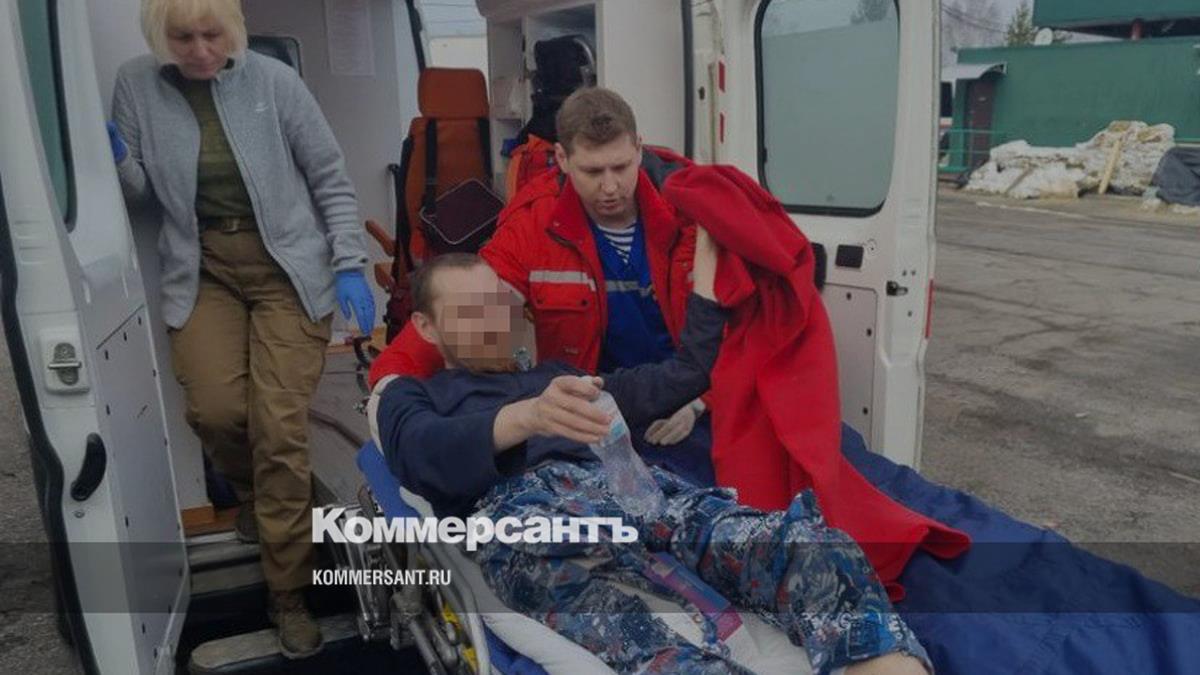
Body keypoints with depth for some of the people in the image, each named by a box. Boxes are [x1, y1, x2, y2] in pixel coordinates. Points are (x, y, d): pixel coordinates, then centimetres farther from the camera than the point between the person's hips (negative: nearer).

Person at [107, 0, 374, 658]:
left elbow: (330, 178, 0)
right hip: (202, 271, 2)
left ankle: (289, 594, 6)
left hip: (287, 266, -2)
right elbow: (139, 192, 6)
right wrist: (115, 160, -16)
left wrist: (350, 264, -8)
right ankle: (250, 491, 23)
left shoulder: (273, 80, -4)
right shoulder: (135, 85, 1)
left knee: (280, 426, -10)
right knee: (214, 409, -17)